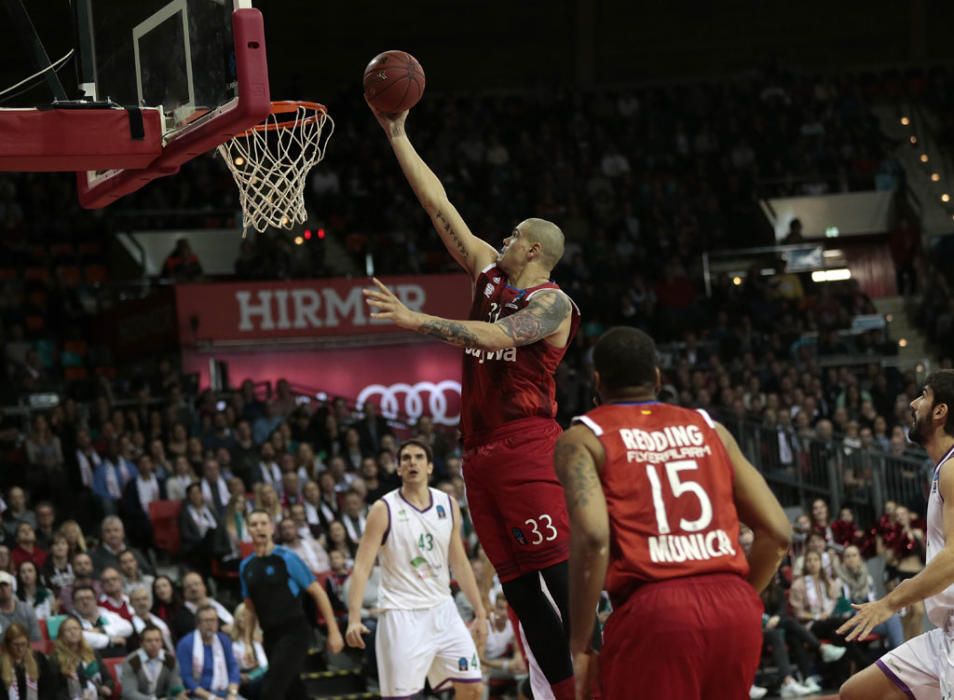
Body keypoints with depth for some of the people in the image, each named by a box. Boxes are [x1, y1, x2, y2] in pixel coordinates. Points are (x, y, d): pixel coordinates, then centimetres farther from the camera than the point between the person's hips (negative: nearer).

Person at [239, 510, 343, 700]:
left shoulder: (287, 558, -8)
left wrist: (333, 631, -9)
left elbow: (318, 593, -7)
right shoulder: (246, 566, 9)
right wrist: (248, 642, 13)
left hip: (294, 632, -6)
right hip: (270, 636, 6)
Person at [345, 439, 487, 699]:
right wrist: (354, 618, -25)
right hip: (402, 616, -5)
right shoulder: (384, 510, -8)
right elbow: (362, 566, -13)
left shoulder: (448, 505, 6)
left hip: (442, 610, 5)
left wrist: (480, 612, 10)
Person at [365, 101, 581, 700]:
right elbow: (440, 206, 20)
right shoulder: (490, 276, 18)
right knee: (521, 590, 4)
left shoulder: (552, 303, -4)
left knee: (562, 579, -15)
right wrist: (398, 137, 20)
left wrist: (415, 320, -26)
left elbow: (496, 338, -22)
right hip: (482, 454, 8)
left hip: (528, 448, -8)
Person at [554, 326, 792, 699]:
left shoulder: (584, 439, 8)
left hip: (653, 613, -5)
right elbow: (777, 531, 14)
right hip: (736, 609, 5)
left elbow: (592, 538, -10)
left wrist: (577, 646, -5)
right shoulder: (709, 429, 21)